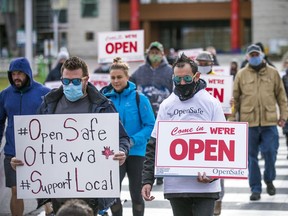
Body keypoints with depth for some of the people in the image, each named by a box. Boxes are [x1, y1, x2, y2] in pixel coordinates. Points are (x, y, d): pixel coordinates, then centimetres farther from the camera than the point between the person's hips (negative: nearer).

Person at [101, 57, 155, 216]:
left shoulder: (139, 98, -6)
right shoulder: (106, 98, 2)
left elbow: (150, 125, -9)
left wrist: (133, 140, -20)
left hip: (135, 153, -2)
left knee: (136, 194, 10)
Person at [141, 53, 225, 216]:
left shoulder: (211, 103, 1)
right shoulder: (166, 106, 8)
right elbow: (154, 146, 8)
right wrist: (147, 180, -1)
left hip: (205, 186, -3)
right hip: (175, 186, 3)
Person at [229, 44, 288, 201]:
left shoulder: (272, 73, 7)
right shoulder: (241, 75, 5)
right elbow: (235, 98, 7)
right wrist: (232, 118, 4)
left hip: (269, 121, 0)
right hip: (249, 122, 0)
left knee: (270, 153, -1)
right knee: (252, 157, 4)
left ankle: (269, 180, 25)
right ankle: (255, 189, 13)